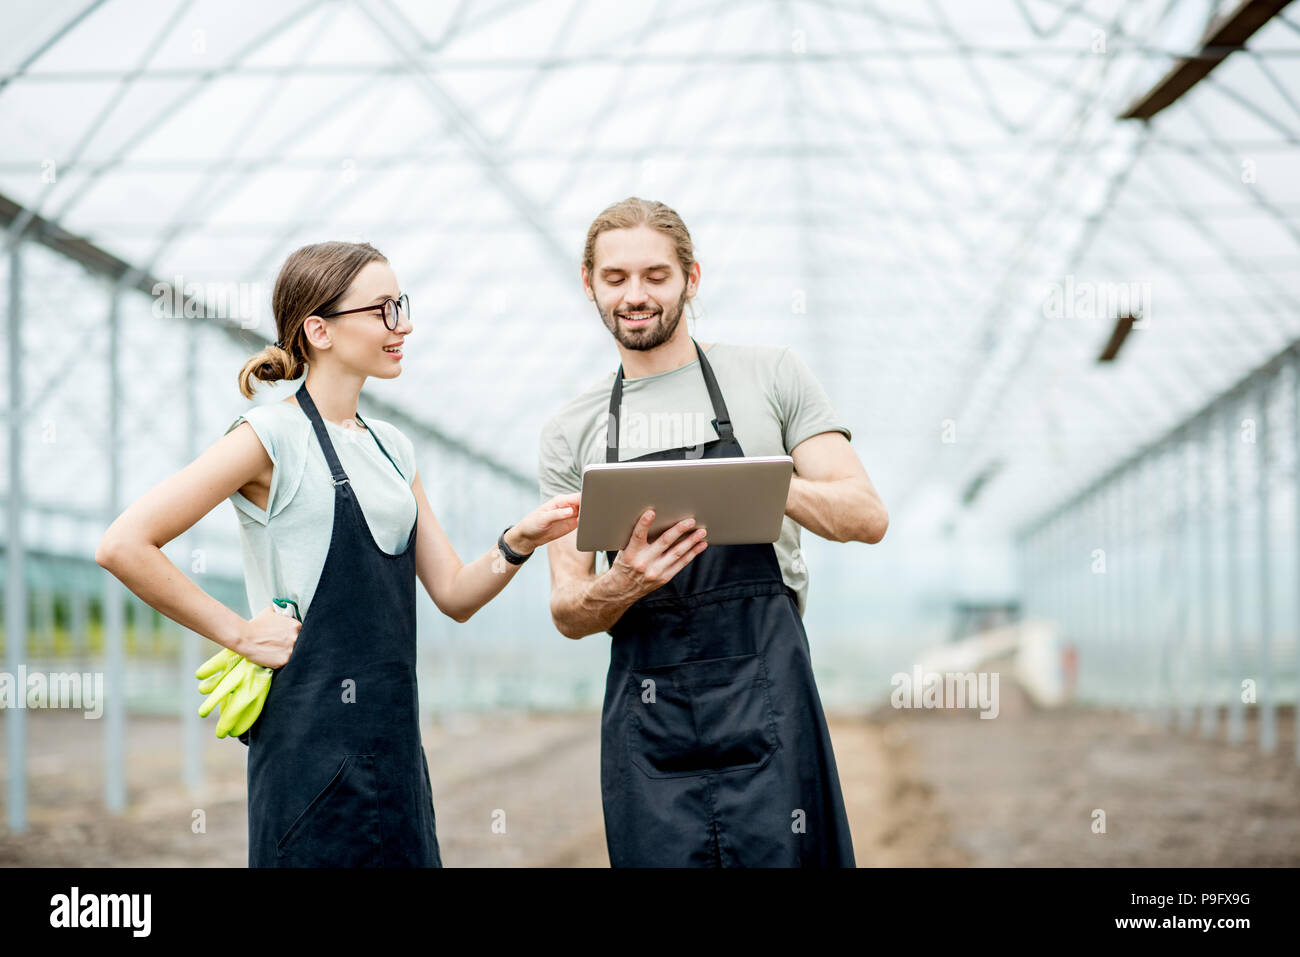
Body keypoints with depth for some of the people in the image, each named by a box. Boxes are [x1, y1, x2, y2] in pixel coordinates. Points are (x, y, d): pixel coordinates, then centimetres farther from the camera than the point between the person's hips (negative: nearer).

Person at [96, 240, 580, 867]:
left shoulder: (390, 446, 15)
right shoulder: (272, 435, -9)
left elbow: (453, 595, 13)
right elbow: (123, 545, -16)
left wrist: (519, 542, -5)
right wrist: (239, 634, -12)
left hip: (393, 738, 7)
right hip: (316, 739, -7)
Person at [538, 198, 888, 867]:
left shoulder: (771, 376, 7)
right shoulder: (569, 435, 13)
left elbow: (867, 517, 2)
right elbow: (568, 613, 11)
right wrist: (621, 585, -13)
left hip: (765, 704, -2)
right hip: (646, 713, 2)